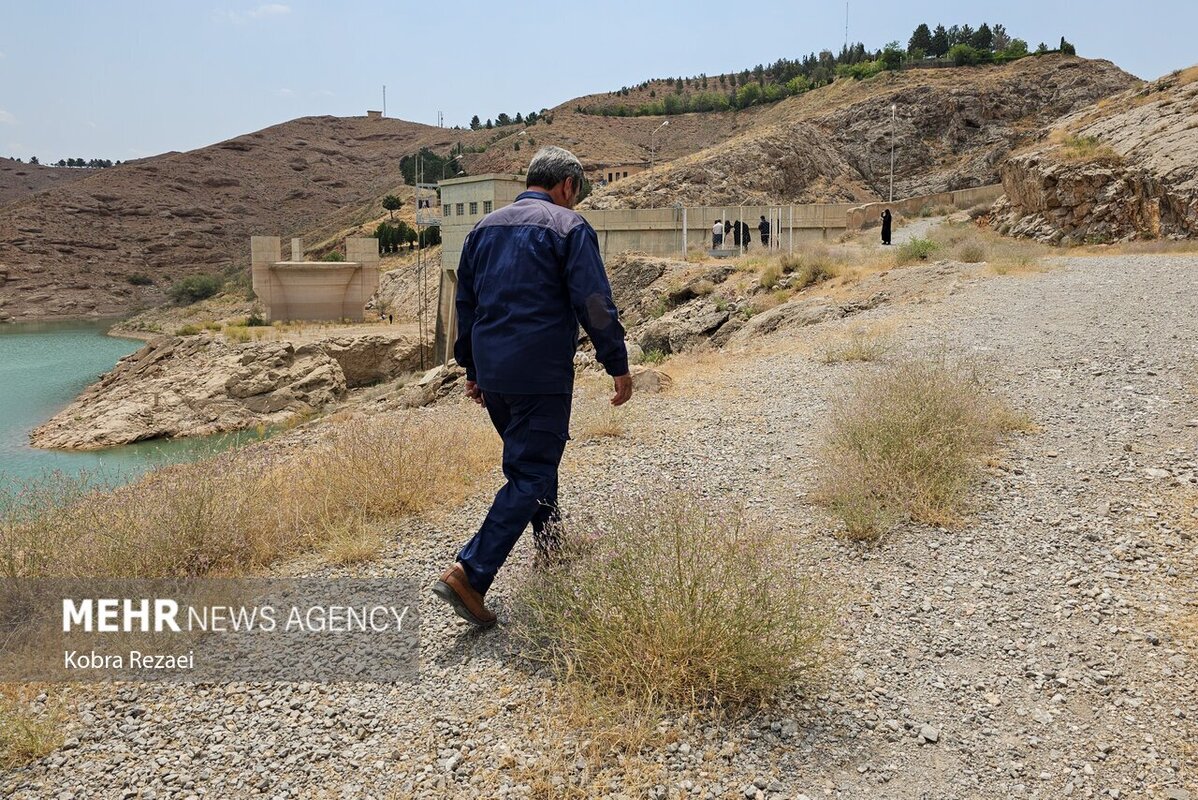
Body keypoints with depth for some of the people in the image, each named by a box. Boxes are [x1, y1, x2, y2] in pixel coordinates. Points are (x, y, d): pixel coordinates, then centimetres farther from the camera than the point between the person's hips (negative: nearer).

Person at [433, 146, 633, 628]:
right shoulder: (568, 227, -5)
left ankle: (551, 546, 38)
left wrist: (472, 370, 25)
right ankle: (469, 574, -13)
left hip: (491, 373, 7)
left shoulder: (485, 227, 15)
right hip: (540, 376, -7)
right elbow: (595, 305, -11)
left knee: (534, 459, 24)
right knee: (530, 475, -4)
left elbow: (465, 303, 19)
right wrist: (618, 366, -3)